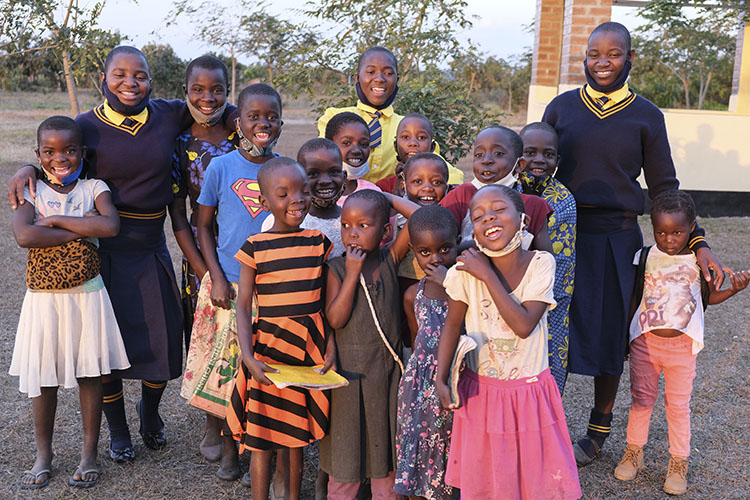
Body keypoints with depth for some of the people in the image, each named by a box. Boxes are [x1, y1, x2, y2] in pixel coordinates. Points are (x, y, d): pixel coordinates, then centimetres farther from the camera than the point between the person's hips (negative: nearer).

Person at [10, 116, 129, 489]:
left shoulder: (94, 189, -1)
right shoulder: (30, 193, -2)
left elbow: (110, 227, -21)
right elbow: (24, 236, -21)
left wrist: (56, 220, -17)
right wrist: (81, 230, -19)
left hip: (86, 295, -1)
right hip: (43, 299, 1)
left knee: (89, 374, 8)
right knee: (43, 377, 10)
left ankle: (89, 452, 23)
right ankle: (43, 455, 28)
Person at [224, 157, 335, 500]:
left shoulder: (319, 242, 3)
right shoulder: (255, 247, -7)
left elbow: (324, 301, 7)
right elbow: (243, 307, -6)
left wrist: (331, 348, -1)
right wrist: (248, 357, -17)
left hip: (310, 347, 3)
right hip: (269, 347, -3)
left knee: (298, 434, 17)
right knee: (262, 437, 5)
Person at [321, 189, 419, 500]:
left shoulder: (390, 259, -3)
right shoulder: (337, 268, -7)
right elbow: (335, 319, -17)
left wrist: (387, 198, -5)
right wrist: (352, 274, -20)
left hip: (388, 367, 2)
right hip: (350, 370, -2)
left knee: (385, 449, 16)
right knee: (346, 452, 10)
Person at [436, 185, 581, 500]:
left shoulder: (541, 264, -15)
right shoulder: (466, 270, -14)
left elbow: (524, 326, -25)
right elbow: (452, 325, -2)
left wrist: (488, 275, -26)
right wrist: (441, 379, -9)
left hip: (531, 390, 0)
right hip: (481, 392, 0)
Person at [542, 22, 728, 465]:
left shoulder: (646, 116, 2)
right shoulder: (562, 107, 3)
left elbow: (665, 188, 4)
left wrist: (699, 244, -4)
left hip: (617, 240, 0)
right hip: (562, 235, 0)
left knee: (610, 336, 9)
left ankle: (598, 431, 28)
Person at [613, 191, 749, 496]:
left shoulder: (700, 261, -4)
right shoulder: (645, 257, -3)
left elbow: (709, 297, 8)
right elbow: (635, 297, 5)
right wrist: (626, 335, 7)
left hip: (682, 345, -1)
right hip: (645, 342, 1)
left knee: (678, 405, 8)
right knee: (641, 399, 12)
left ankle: (678, 464, 23)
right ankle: (633, 453, 29)